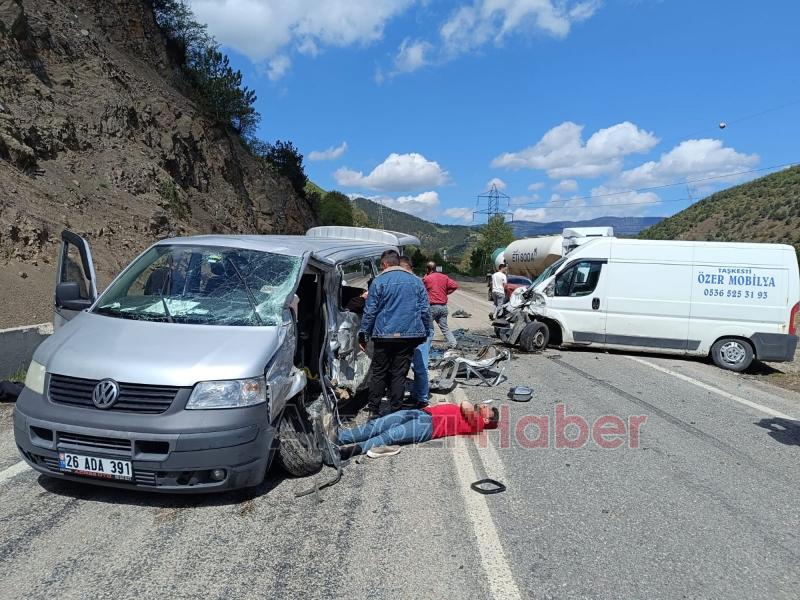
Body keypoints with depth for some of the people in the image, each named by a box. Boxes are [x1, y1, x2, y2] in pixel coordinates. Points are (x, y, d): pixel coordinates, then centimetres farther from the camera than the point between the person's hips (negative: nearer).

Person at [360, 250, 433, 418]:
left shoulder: (379, 281, -2)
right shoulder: (416, 281, 8)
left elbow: (370, 311, -3)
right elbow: (425, 310, 8)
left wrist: (364, 334, 4)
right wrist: (426, 332, 15)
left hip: (384, 335, -2)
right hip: (409, 335, 2)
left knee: (379, 373, 9)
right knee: (399, 374, 7)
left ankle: (374, 409, 12)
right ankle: (396, 410, 10)